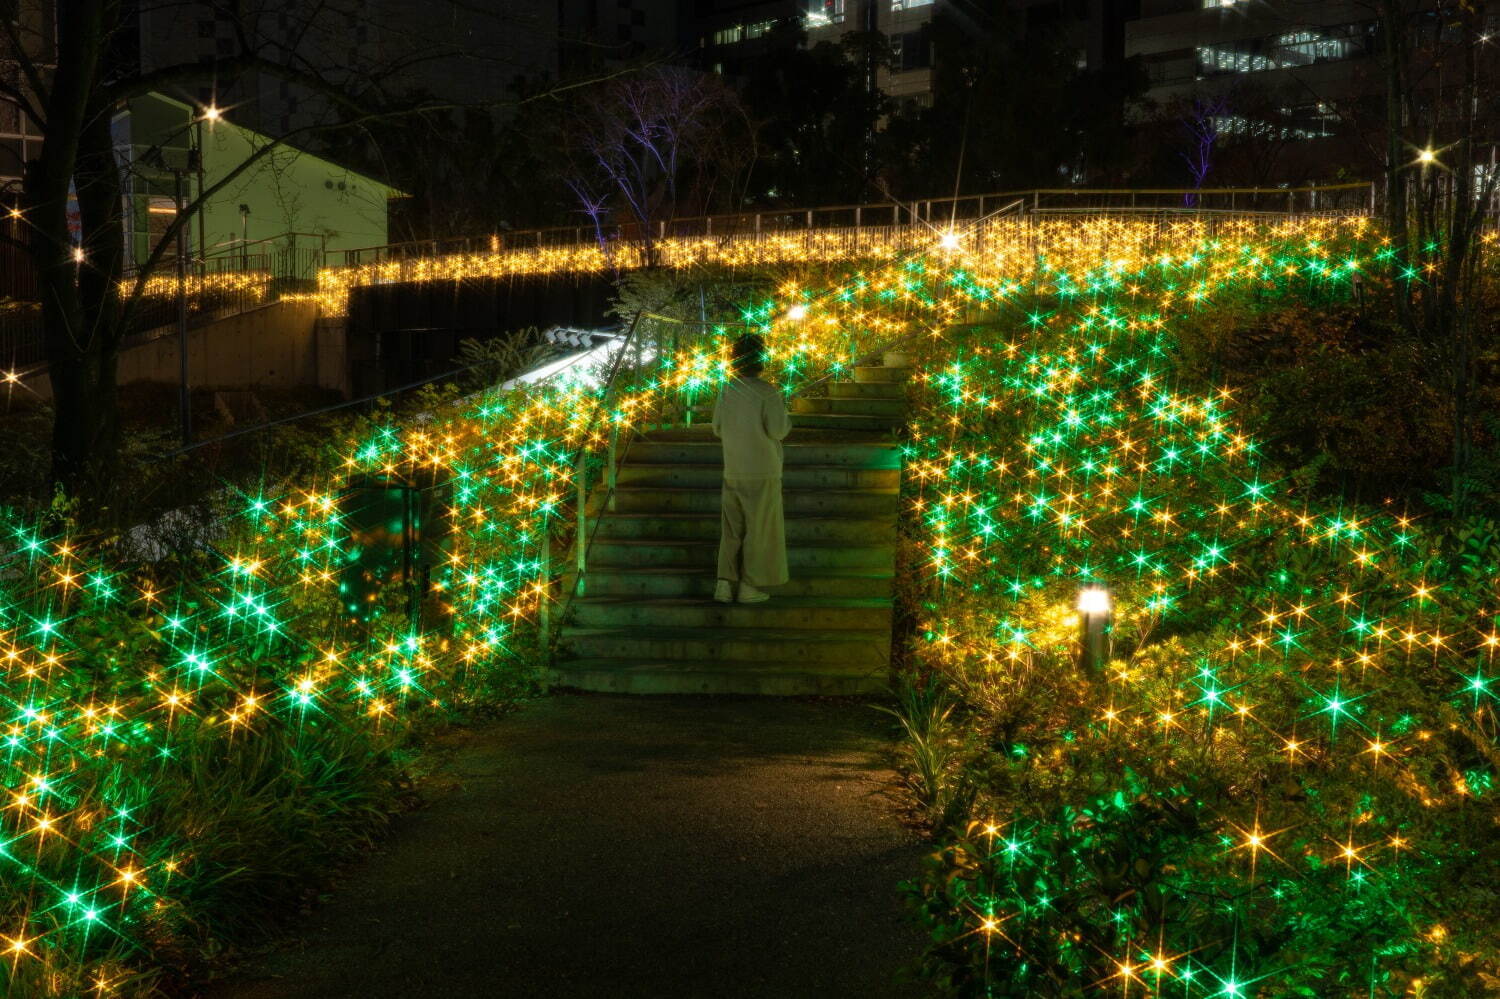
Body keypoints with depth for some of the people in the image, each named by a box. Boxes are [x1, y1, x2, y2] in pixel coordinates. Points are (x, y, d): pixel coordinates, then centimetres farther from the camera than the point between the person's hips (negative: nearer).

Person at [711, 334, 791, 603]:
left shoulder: (727, 389, 1)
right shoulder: (767, 392, -14)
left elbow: (718, 429, 8)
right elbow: (778, 430, -16)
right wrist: (785, 415, 4)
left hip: (733, 471, 4)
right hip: (762, 472, -4)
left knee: (731, 530, 14)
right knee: (759, 530, 7)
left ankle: (724, 584, 9)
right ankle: (749, 586, 9)